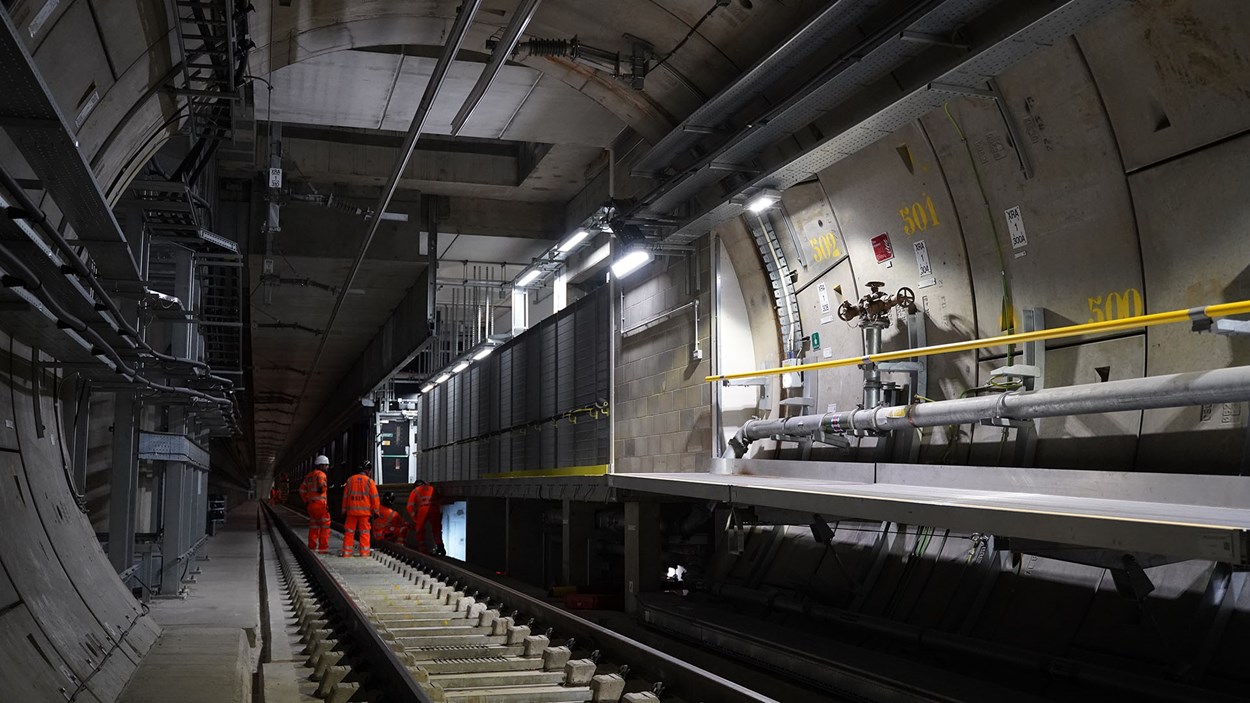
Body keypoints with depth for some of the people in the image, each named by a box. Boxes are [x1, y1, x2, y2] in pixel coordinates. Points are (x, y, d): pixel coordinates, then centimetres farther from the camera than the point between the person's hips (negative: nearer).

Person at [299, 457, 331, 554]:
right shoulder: (321, 474, -9)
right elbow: (321, 485, -27)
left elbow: (302, 490, 17)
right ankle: (323, 548, -6)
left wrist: (306, 502, 19)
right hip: (320, 504, -8)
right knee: (325, 527, -2)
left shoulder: (309, 475, 16)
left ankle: (312, 548, 13)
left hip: (310, 505, 8)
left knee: (313, 527, 13)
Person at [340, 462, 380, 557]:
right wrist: (375, 511, 5)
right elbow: (374, 497, -3)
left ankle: (346, 551, 6)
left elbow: (345, 496, 11)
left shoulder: (350, 480, 7)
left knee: (349, 531, 8)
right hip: (365, 511, -2)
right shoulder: (369, 481, -3)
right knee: (364, 532, 4)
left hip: (351, 510, 2)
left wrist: (344, 510, 17)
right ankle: (364, 552, 3)